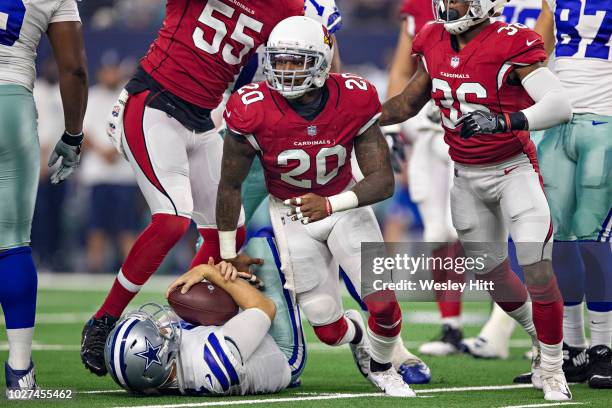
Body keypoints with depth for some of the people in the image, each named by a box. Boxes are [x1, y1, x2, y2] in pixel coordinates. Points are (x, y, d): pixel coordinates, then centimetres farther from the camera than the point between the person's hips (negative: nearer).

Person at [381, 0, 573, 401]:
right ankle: (542, 342, 36)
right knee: (493, 272, 14)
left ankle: (551, 368, 3)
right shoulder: (435, 44, -1)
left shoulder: (510, 44, -21)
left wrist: (502, 121, -43)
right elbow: (409, 103, 14)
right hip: (466, 175, 6)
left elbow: (560, 105, -31)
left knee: (538, 270, -13)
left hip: (514, 169, -6)